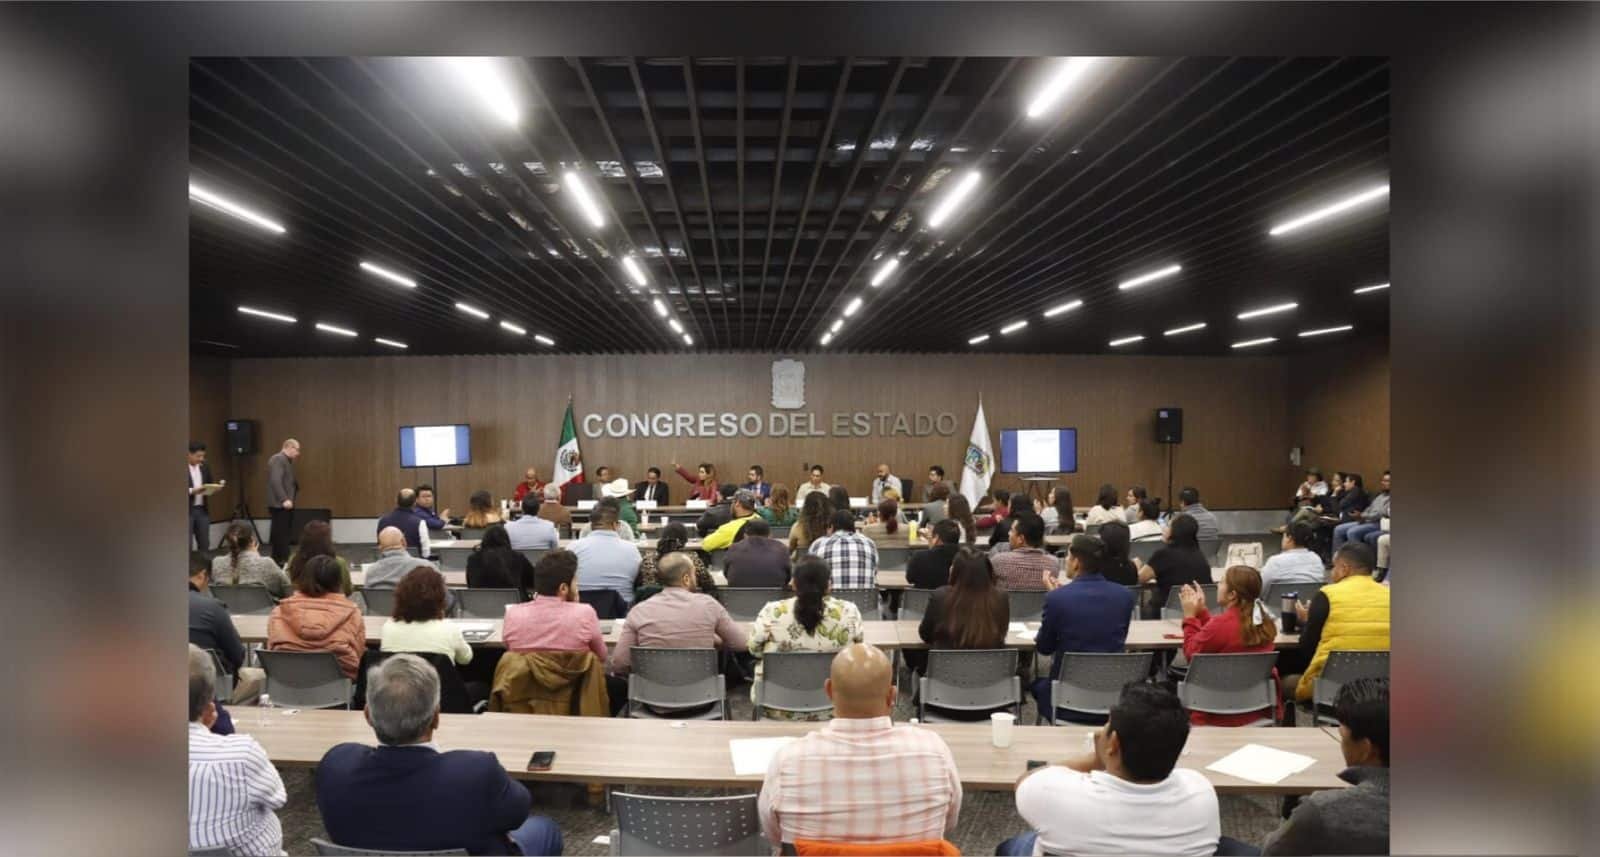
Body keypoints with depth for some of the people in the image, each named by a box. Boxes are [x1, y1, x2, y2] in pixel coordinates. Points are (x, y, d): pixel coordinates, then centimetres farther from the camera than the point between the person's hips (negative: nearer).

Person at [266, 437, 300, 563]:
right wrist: (284, 499, -27)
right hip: (280, 504, -10)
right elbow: (276, 481, -23)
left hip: (285, 504, 10)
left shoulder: (286, 460, 20)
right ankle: (283, 561, -9)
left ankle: (278, 561, 15)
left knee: (282, 534, 11)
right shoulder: (278, 459, -12)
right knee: (281, 534, -9)